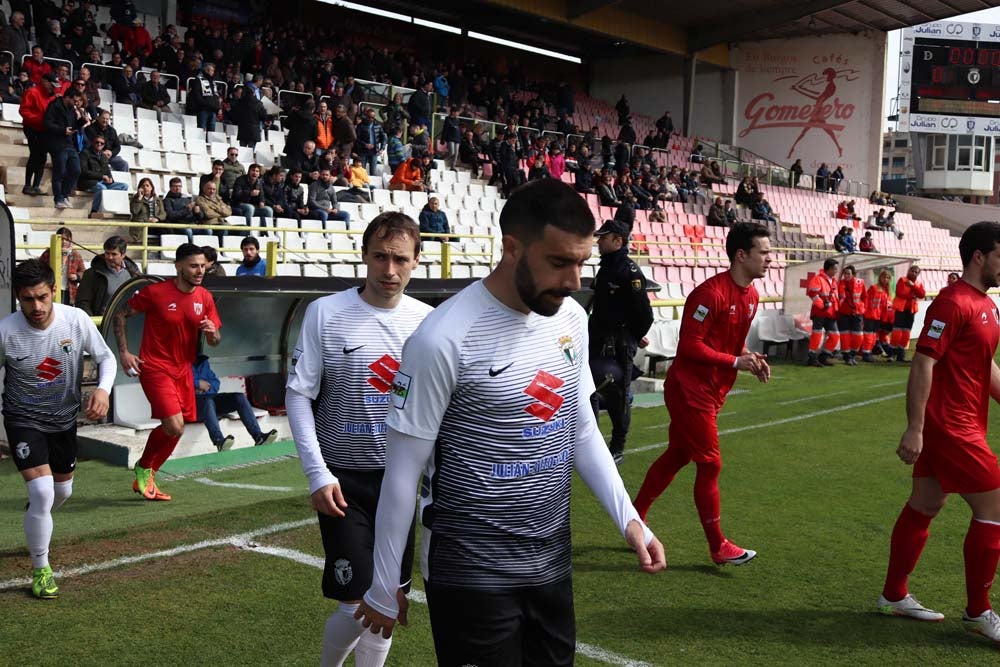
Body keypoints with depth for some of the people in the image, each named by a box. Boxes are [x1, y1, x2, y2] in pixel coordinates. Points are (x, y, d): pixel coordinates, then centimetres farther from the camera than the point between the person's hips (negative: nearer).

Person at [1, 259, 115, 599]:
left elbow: (106, 357, -5)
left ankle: (35, 532, 55)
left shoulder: (76, 320, -18)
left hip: (64, 418, 4)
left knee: (63, 490, 20)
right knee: (42, 491, -19)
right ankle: (41, 570, 2)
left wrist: (103, 389, -25)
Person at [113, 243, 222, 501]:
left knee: (175, 430, 11)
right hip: (155, 368, -6)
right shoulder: (155, 292, -12)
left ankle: (146, 478, 32)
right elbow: (120, 315, -1)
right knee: (174, 427, -17)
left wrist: (212, 333, -17)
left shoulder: (205, 298, 2)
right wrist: (123, 352, -8)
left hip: (183, 370, 6)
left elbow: (215, 341, 7)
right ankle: (143, 468, 11)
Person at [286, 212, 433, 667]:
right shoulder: (326, 313, -8)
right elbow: (298, 394, -5)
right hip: (344, 478, -3)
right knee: (356, 604, -4)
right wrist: (317, 473, -12)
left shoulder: (428, 321, 1)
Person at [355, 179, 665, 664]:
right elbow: (402, 472, -14)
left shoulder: (571, 318, 0)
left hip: (553, 561, 7)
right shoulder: (444, 339, -21)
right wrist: (384, 587, -7)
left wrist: (627, 518, 3)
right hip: (472, 573, -6)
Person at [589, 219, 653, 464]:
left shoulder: (630, 272, -16)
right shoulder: (605, 268, 12)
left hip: (619, 345, -8)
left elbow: (644, 312, -15)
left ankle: (618, 448, 15)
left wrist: (635, 338, -1)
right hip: (597, 340, 8)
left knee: (618, 396, 1)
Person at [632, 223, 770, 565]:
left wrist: (750, 358, -1)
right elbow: (690, 345, -22)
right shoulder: (712, 292, -22)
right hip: (691, 391, -9)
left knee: (676, 456, 16)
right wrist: (736, 362, -20)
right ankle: (719, 547, 12)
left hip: (712, 392, 9)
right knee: (710, 464, -1)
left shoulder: (751, 296, 7)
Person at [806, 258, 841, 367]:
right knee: (817, 334, -8)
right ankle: (812, 358, -4)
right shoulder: (818, 279, -9)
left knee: (835, 335, 6)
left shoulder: (833, 282, 20)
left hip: (831, 314, 8)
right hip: (820, 312, -8)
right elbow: (812, 292, -23)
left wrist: (836, 309, 17)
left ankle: (824, 357, 15)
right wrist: (822, 304, -20)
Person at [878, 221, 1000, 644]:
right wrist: (914, 429, -24)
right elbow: (923, 364, -21)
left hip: (960, 425, 9)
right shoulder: (954, 303, -17)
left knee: (924, 506, 14)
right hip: (950, 426, -9)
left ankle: (894, 596, 25)